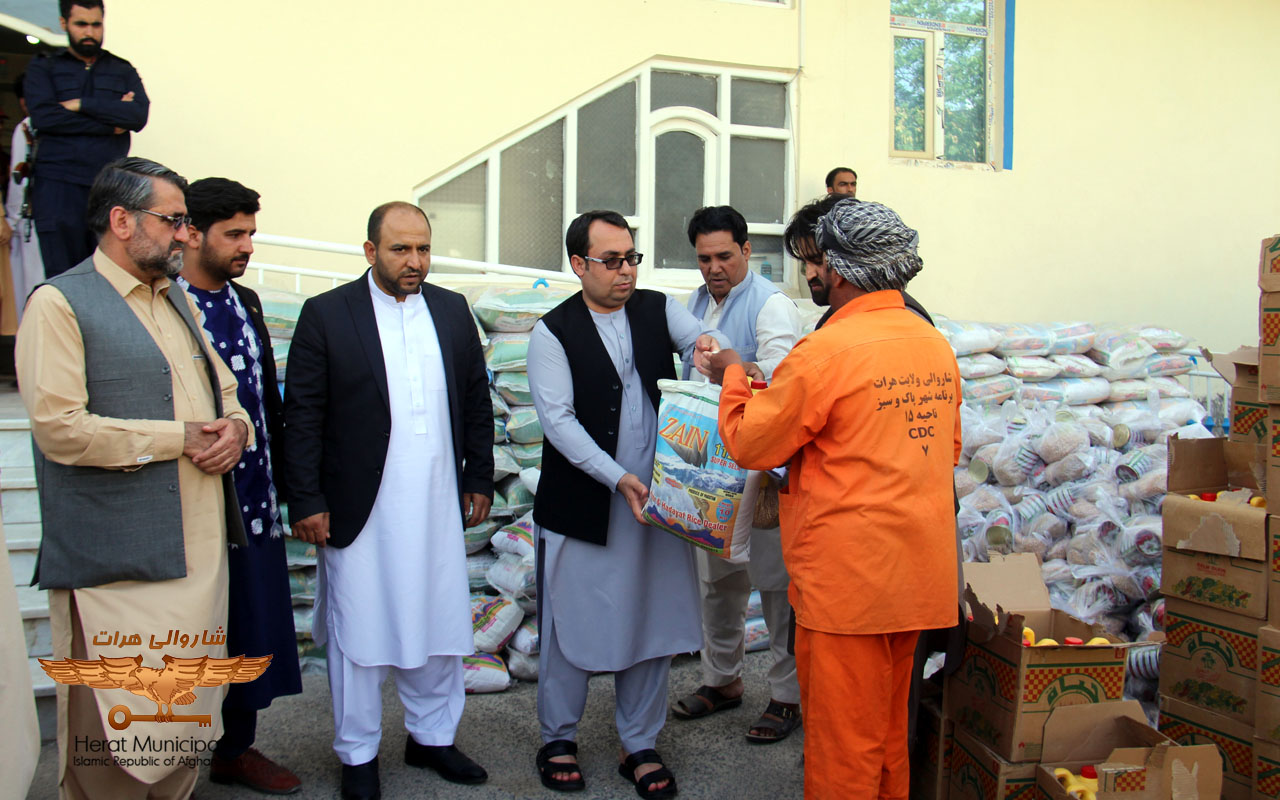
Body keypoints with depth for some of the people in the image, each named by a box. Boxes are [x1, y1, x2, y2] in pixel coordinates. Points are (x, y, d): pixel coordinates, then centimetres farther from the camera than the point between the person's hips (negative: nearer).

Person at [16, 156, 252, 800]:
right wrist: (180, 438, -13)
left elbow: (225, 391, 23)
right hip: (117, 559, -7)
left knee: (189, 703, 15)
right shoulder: (59, 302, -6)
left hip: (198, 545, 7)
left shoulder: (179, 300, 18)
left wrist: (235, 430, -1)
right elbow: (60, 428, -16)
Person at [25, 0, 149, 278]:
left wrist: (82, 104, -4)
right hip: (59, 185, -1)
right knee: (63, 276, -7)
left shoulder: (123, 70, 19)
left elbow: (139, 115, 1)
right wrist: (111, 123, -3)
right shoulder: (42, 69, 15)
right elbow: (44, 116, -4)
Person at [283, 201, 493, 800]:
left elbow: (476, 400, 13)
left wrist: (479, 479, 10)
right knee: (358, 632, 8)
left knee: (440, 626, 12)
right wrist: (306, 502, -8)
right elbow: (302, 415, -5)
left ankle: (433, 737, 31)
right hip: (359, 509, -3)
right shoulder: (326, 314, -4)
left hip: (439, 506, 4)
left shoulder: (452, 310, 8)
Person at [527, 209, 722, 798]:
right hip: (580, 507, -3)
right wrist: (618, 477, -22)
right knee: (569, 626, 9)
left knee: (651, 625, 11)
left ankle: (639, 745, 29)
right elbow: (557, 418, -13)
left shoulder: (658, 309, 7)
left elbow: (700, 339, -9)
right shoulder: (552, 332, -5)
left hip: (656, 501, 3)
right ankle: (558, 738, 31)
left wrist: (708, 348, -35)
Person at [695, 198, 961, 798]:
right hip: (917, 572, 8)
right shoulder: (937, 345, 6)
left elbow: (748, 444, -9)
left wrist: (732, 377, 9)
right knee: (888, 726, 23)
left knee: (841, 740, 7)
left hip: (849, 576, -8)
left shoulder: (826, 352, -19)